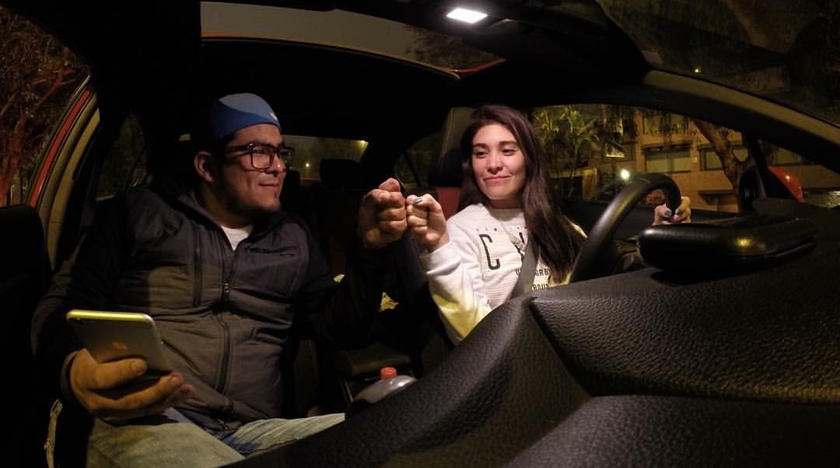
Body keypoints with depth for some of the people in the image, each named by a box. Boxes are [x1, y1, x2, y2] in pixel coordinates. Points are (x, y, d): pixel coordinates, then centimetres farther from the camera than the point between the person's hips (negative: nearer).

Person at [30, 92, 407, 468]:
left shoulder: (292, 237, 19)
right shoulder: (139, 212, 10)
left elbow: (336, 325, 17)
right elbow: (62, 307, 7)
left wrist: (370, 247, 1)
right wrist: (74, 369, -17)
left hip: (256, 431, 4)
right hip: (145, 425, -4)